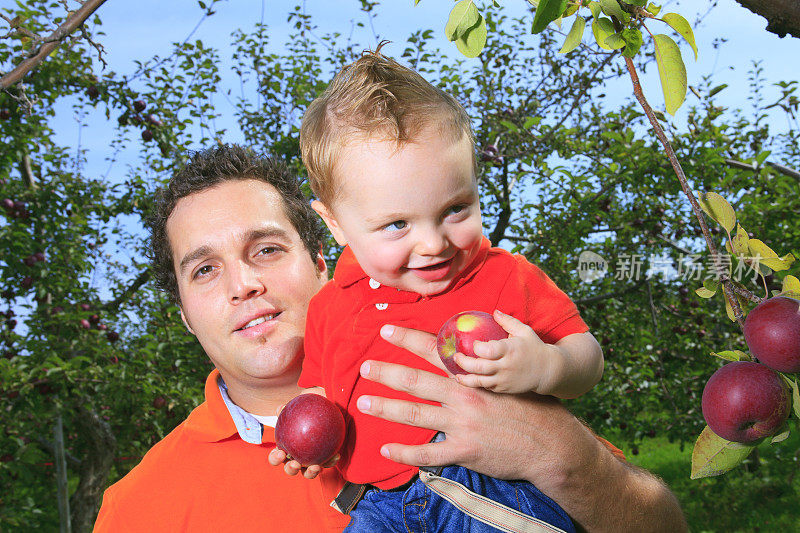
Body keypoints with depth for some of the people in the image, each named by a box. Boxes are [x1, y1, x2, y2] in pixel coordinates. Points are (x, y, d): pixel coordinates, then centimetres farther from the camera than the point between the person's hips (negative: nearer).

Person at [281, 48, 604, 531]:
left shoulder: (508, 279, -1)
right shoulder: (330, 308, 7)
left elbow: (588, 358, 1)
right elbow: (321, 394, 21)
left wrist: (545, 368, -22)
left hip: (505, 493, -2)